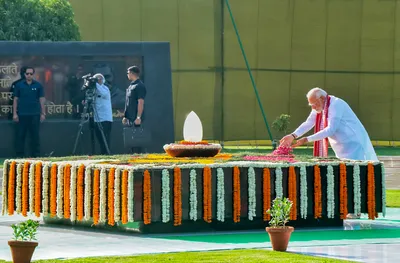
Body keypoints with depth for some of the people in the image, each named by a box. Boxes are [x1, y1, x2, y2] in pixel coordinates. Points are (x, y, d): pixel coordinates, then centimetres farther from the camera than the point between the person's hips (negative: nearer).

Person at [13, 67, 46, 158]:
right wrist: (14, 113, -1)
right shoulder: (19, 85, 3)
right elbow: (15, 99, 5)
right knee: (20, 135, 2)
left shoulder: (38, 85, 3)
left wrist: (43, 113, 1)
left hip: (35, 114, 0)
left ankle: (36, 155, 9)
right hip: (22, 114, 0)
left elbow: (41, 100, 5)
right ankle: (20, 155, 8)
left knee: (35, 136, 3)